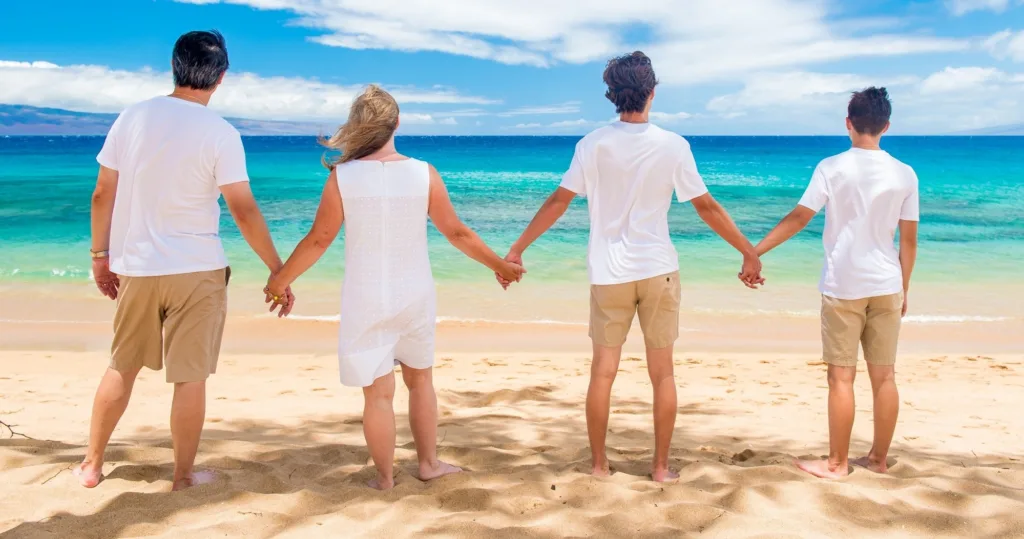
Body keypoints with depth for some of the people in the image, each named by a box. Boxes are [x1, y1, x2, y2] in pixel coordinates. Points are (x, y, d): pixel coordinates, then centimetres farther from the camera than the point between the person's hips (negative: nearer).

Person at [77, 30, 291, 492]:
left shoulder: (133, 117, 1)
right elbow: (244, 212, -12)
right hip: (196, 269, -4)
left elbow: (103, 194, 4)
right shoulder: (220, 134, -11)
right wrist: (279, 272, -6)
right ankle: (183, 476, 17)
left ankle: (92, 465, 30)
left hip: (137, 266, 4)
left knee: (122, 366, 19)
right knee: (190, 377, 6)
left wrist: (101, 254, 16)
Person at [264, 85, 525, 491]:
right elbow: (456, 233, -1)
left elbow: (319, 240, -6)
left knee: (378, 392, 8)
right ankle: (428, 462, 32)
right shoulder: (424, 173, -7)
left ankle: (385, 477, 20)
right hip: (415, 297, 2)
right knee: (420, 379, 21)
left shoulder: (342, 176, -11)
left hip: (366, 301, -2)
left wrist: (280, 281, 9)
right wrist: (500, 265, 13)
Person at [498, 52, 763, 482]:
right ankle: (661, 466, 17)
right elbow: (707, 208, -3)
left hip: (609, 273, 1)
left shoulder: (593, 144, -5)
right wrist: (749, 253, 7)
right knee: (662, 372, 10)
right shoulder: (673, 146, -7)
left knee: (603, 371, 9)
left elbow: (558, 202, -4)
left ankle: (599, 464, 18)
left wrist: (517, 249, 4)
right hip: (658, 269, 0)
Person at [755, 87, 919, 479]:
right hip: (886, 285, 4)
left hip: (843, 285, -3)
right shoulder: (904, 174, 3)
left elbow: (799, 218, -11)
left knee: (841, 376, 2)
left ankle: (837, 463, 9)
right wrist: (903, 289, 16)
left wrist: (755, 251, -5)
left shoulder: (832, 167, -7)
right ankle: (878, 458, 21)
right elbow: (909, 240, 6)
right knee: (884, 376, 11)